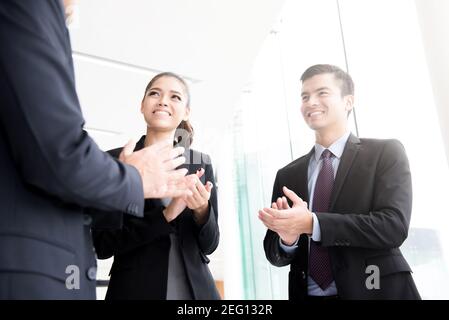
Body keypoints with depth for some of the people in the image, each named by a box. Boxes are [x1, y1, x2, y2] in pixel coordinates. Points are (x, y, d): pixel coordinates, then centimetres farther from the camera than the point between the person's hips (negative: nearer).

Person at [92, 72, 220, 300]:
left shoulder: (201, 164, 2)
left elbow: (209, 244, 4)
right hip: (134, 290, -2)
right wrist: (166, 214, -20)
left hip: (196, 290, 3)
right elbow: (102, 244, -9)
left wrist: (202, 210, -16)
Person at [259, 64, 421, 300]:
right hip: (308, 295, 3)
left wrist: (312, 223, -25)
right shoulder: (287, 175, 5)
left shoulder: (386, 153, -4)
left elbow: (394, 226, -17)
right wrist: (288, 239, -19)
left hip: (373, 292, -3)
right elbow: (273, 253, 4)